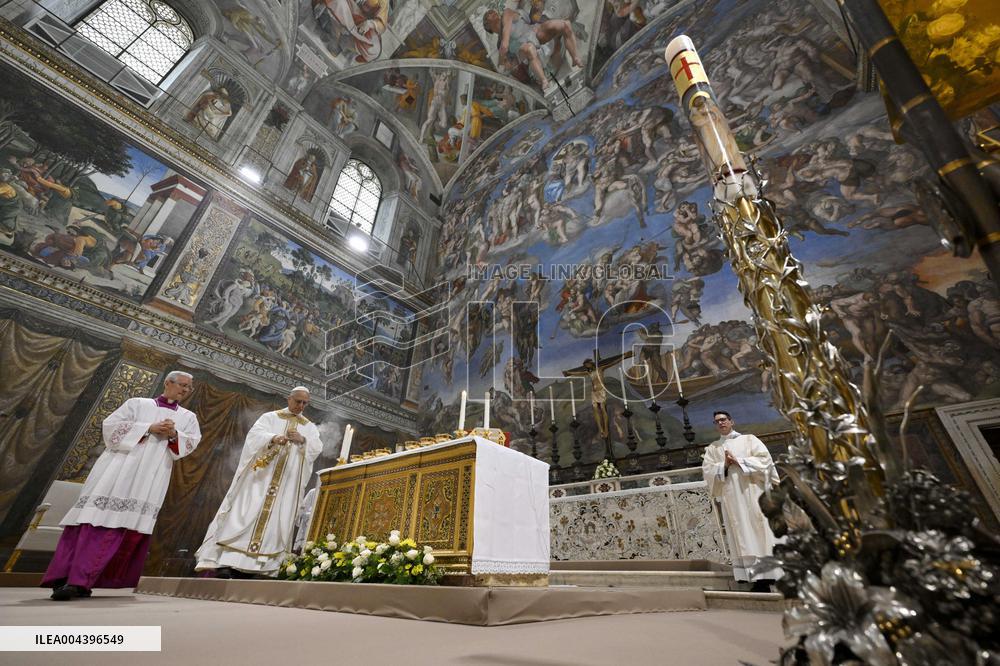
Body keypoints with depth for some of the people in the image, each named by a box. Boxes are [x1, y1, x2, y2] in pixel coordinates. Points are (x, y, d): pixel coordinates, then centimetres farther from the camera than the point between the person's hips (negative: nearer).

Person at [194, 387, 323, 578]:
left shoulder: (310, 427, 12)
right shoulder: (270, 417, 10)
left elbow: (317, 448, -3)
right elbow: (255, 435, -7)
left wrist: (303, 440, -23)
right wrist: (273, 438, -28)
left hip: (287, 482, 1)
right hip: (261, 475, -1)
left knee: (274, 520, -3)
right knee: (246, 514, -8)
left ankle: (248, 565, 2)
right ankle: (225, 563, -4)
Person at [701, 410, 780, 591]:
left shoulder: (749, 439, 13)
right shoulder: (712, 448, 17)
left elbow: (764, 459, -1)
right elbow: (707, 471, 6)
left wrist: (739, 461, -10)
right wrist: (724, 465, -11)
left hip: (752, 491, -1)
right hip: (731, 497, 2)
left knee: (760, 530, -6)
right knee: (742, 537, -3)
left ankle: (767, 575, -2)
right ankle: (757, 578, -2)